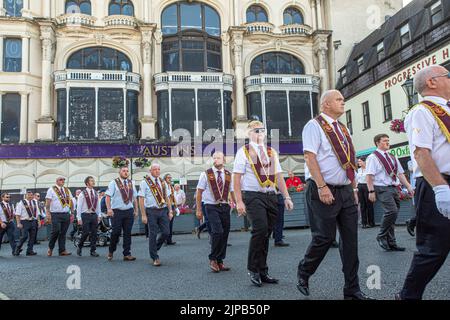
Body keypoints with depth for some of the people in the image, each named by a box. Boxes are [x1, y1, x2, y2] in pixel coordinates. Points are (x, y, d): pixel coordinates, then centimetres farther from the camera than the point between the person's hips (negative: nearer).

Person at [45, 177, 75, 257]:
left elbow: (71, 201, 16)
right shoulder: (51, 190, 1)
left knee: (63, 233, 5)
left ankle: (62, 250, 9)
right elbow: (48, 202, -5)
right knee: (56, 231, -12)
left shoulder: (67, 190, 16)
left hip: (66, 215, 5)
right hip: (55, 215, -4)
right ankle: (50, 248, 9)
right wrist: (48, 214, -14)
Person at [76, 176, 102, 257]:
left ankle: (93, 251, 12)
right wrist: (79, 218, -9)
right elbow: (79, 206, -5)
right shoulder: (82, 194, -5)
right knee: (86, 232, -9)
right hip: (85, 215, -5)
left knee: (94, 234, 4)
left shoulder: (96, 194, 11)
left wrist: (99, 215, 8)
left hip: (94, 215, 5)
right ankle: (79, 246, 17)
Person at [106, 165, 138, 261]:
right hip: (117, 211, -4)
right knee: (116, 232, -6)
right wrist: (109, 208, -19)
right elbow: (108, 196, -8)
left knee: (128, 233, 4)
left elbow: (134, 198, 17)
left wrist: (136, 210, 14)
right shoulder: (113, 183, -1)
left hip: (129, 211, 4)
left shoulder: (131, 183, 13)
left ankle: (127, 254, 10)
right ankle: (111, 251, 18)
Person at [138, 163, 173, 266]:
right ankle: (155, 258, 12)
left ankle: (155, 248, 29)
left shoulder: (163, 183, 13)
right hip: (151, 211, -4)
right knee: (153, 234, -1)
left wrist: (170, 211, 9)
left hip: (163, 210, 5)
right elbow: (141, 200, -6)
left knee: (166, 232, 1)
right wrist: (143, 215, -11)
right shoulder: (145, 182, -2)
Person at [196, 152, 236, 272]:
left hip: (225, 207, 4)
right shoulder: (206, 174, -1)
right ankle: (213, 259, -2)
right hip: (212, 207, -4)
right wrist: (199, 210, 0)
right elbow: (199, 192, 3)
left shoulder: (228, 175, 8)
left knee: (225, 234, 5)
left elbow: (232, 191, 16)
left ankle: (220, 261, 19)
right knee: (218, 231, -20)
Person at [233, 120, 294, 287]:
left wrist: (286, 197, 7)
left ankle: (262, 272, 18)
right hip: (253, 196, -5)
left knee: (266, 234, 7)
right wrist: (239, 201, -12)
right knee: (260, 230, -17)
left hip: (271, 196, 5)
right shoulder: (243, 151, 1)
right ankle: (253, 269, 1)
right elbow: (236, 178, -4)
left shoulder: (272, 152, 16)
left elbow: (278, 176, 16)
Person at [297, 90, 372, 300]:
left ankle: (352, 290, 15)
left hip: (346, 191, 8)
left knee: (350, 240, 6)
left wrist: (354, 189, 15)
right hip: (323, 191, -7)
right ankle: (303, 274, 21)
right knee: (324, 237, -5)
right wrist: (322, 187, -22)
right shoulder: (314, 126, -5)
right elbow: (310, 158, -15)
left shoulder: (343, 129, 18)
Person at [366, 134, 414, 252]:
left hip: (394, 188, 8)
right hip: (383, 189, -8)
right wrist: (371, 191, -16)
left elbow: (400, 174, 19)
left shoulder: (393, 158, 19)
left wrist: (408, 186, 9)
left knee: (393, 214, 8)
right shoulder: (373, 157, -4)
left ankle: (391, 243, 16)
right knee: (392, 211, -23)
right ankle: (381, 236, -4)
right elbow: (369, 176, -10)